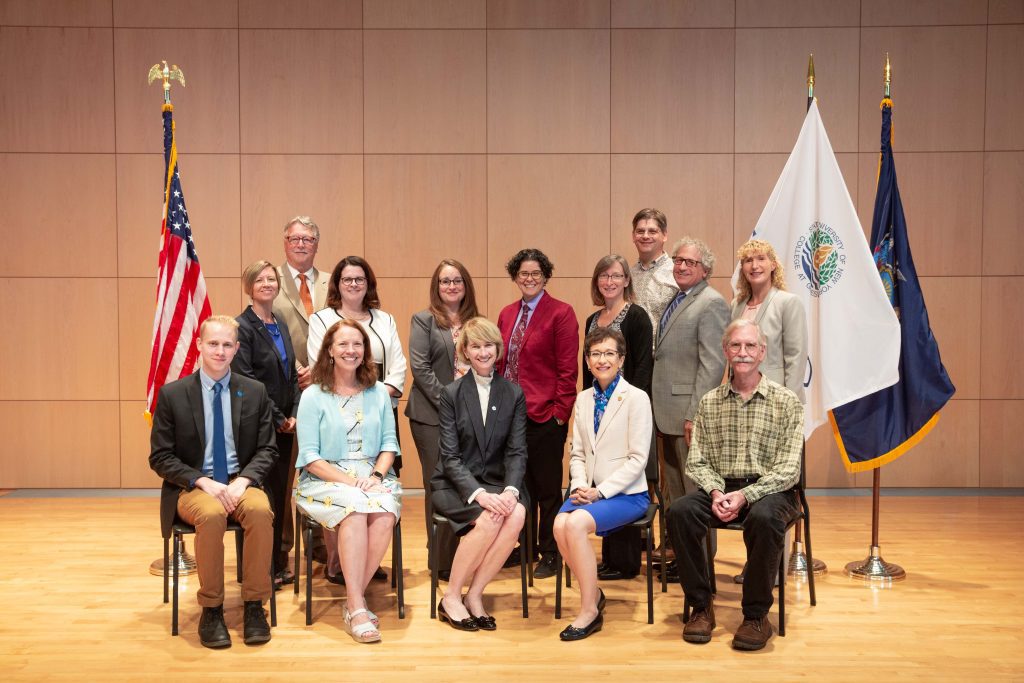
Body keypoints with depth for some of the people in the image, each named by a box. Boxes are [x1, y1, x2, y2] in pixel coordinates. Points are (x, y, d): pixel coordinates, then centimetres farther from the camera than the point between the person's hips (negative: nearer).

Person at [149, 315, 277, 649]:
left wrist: (243, 481, -13)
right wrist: (203, 482, -15)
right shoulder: (172, 394, 1)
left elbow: (267, 450, 7)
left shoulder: (255, 392, 6)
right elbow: (160, 458, 0)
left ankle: (254, 606, -20)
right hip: (192, 487, -1)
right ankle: (211, 609, -20)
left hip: (240, 482, 2)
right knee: (211, 514, -36)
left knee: (260, 510, -33)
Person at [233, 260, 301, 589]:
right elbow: (245, 380, -15)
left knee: (280, 493, 11)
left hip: (284, 424, 7)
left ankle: (277, 562, 21)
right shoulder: (243, 326, -9)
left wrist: (295, 414, 1)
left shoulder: (281, 325, 14)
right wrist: (278, 418, -12)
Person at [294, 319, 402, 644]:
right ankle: (357, 608, -31)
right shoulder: (313, 396, 2)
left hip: (372, 478, 3)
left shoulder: (379, 393, 12)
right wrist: (348, 482, -16)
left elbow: (389, 444, 10)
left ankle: (355, 599, -19)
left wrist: (376, 476, -10)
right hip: (325, 480, -2)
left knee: (384, 514, -31)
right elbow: (309, 456, -4)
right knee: (355, 509, -35)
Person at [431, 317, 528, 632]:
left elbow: (517, 452, 0)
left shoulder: (514, 394, 7)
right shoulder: (451, 393, -1)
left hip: (495, 483, 3)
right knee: (489, 519, -32)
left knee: (517, 514, -30)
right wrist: (478, 494, -24)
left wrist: (510, 490, -20)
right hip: (454, 486, -3)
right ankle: (451, 597, -14)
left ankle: (474, 594, -16)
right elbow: (451, 457, -8)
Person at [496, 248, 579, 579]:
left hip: (545, 416, -5)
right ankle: (525, 546, 27)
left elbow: (568, 368, -9)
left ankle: (550, 555, 15)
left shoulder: (561, 313, -5)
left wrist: (560, 411, -13)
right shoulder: (507, 314, 13)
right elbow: (500, 362, 15)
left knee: (547, 488, 3)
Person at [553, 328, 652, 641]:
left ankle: (589, 610, -14)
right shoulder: (584, 399, 12)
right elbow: (577, 453, 13)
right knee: (560, 525, -25)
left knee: (576, 523, -30)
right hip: (590, 491, 5)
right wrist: (579, 485, -7)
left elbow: (638, 458, -10)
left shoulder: (636, 398, -6)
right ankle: (594, 594, -2)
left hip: (627, 493, -5)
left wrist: (600, 491, -16)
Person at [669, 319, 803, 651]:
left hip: (769, 490, -3)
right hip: (720, 487, 3)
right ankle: (701, 605, -11)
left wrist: (745, 495, -20)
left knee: (764, 518, -37)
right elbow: (697, 462, 6)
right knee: (679, 510, -27)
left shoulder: (787, 402, -1)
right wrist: (715, 491, -14)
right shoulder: (709, 403, 9)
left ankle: (757, 615, -18)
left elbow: (788, 469, -8)